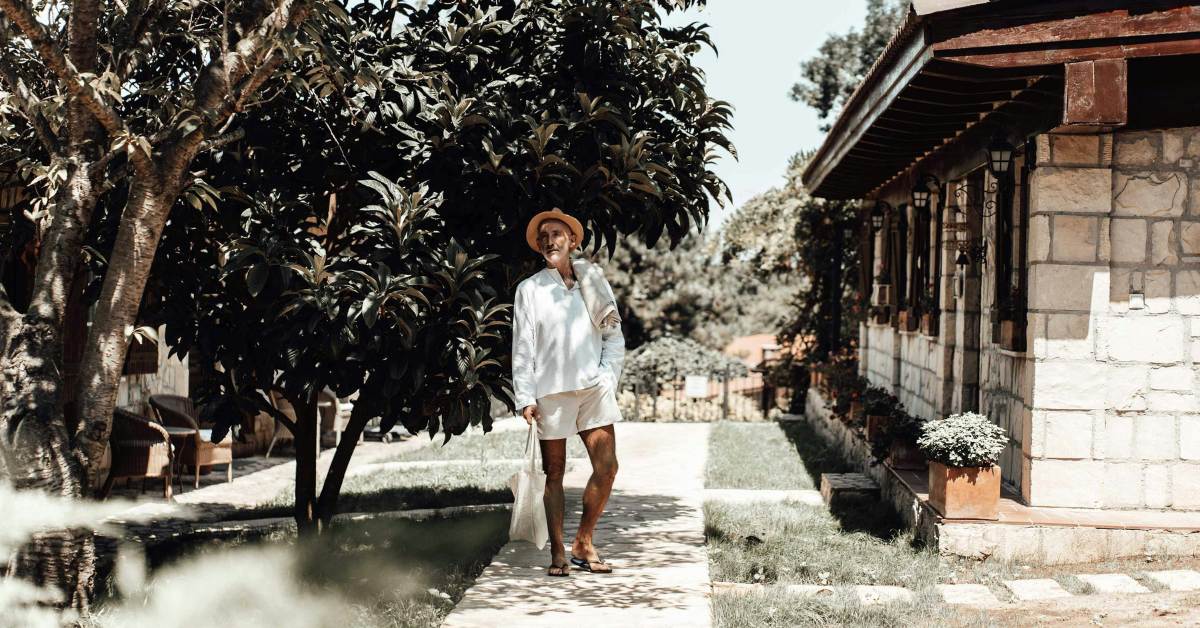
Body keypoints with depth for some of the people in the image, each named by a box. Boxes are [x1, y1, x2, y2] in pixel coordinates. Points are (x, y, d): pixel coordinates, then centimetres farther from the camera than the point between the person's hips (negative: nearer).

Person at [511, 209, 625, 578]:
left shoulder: (593, 281, 12)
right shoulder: (529, 290, 5)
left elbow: (614, 335, 14)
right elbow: (522, 347, 2)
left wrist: (607, 376, 0)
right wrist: (526, 398, -6)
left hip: (594, 388, 2)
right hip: (550, 391, -2)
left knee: (607, 468, -5)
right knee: (554, 474, 2)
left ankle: (584, 545, 9)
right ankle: (558, 554, 10)